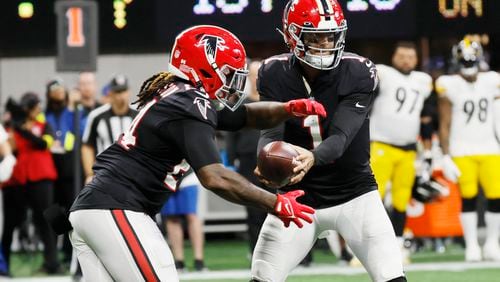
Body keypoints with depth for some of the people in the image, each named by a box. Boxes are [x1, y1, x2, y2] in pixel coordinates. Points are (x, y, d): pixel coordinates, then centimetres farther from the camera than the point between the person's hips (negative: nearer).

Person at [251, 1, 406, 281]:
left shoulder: (358, 72, -17)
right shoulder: (275, 74, -9)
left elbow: (340, 138, -27)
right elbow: (270, 133, -19)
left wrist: (311, 159, -50)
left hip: (354, 193, -2)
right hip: (299, 197, 2)